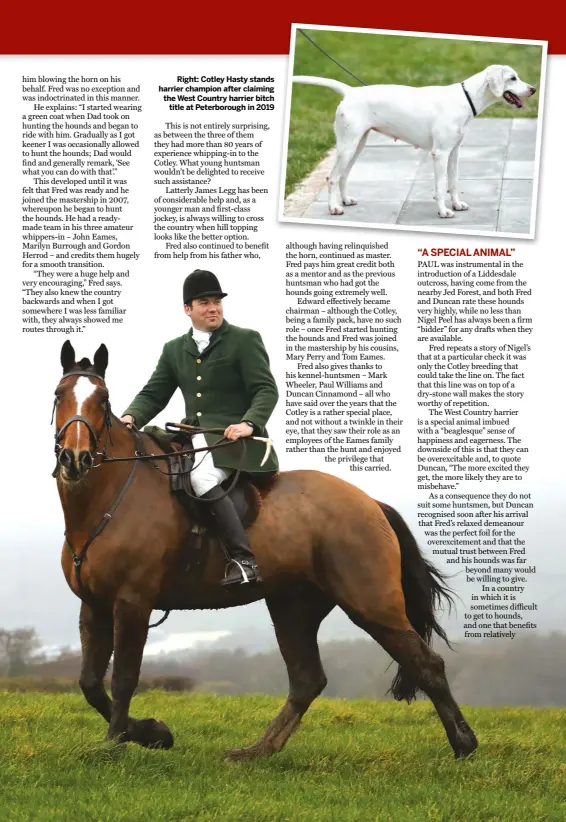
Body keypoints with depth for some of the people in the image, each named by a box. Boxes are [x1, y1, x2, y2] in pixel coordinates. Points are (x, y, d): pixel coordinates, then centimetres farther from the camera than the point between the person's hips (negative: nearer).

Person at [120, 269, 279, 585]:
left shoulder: (245, 340, 1)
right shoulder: (175, 350, 17)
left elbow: (267, 390, -7)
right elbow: (154, 394, 15)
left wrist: (248, 423, -26)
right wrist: (131, 417, -6)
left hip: (234, 440, -7)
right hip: (193, 440, 7)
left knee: (200, 475, -34)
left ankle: (244, 561, -34)